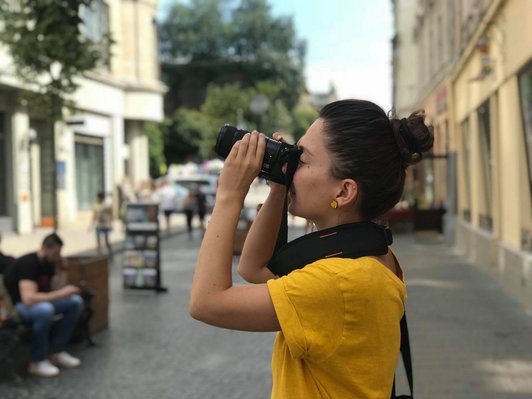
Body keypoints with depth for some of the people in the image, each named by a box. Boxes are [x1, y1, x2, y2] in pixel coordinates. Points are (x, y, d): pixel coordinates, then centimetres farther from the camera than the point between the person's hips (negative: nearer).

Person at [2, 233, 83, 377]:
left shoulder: (49, 263, 0)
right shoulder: (28, 264, -27)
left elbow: (55, 292, -1)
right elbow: (28, 299, -39)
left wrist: (61, 270, -11)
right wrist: (61, 293, -35)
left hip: (38, 302, 9)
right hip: (14, 306, -9)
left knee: (75, 301, -8)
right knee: (45, 309, -40)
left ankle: (57, 352, -3)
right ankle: (37, 362, -22)